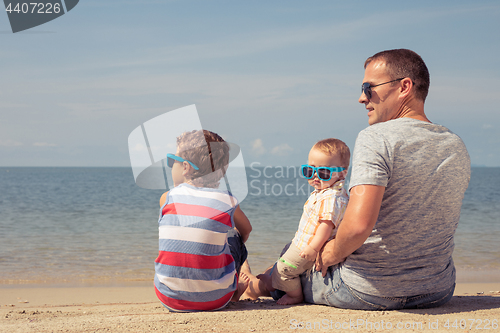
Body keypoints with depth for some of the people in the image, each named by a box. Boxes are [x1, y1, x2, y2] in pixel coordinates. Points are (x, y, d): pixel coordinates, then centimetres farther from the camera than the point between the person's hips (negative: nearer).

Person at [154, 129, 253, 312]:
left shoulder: (166, 199, -3)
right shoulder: (228, 202, -3)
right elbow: (246, 229, 19)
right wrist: (238, 247, 37)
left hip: (170, 299, 1)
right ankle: (235, 288, 41)